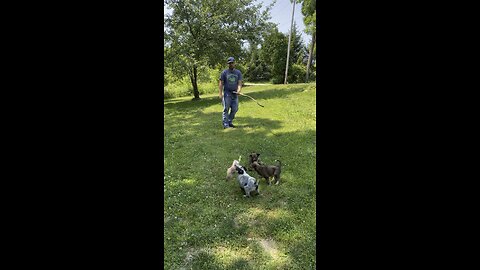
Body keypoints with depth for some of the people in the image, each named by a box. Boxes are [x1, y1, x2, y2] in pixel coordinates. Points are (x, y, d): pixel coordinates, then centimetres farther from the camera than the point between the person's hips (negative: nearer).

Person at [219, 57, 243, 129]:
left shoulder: (238, 72, 10)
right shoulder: (224, 72, 3)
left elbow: (239, 83, 2)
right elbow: (221, 83, 0)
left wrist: (239, 90, -17)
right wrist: (220, 93, -9)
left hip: (235, 94, 3)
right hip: (227, 93, -3)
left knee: (235, 109, 4)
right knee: (226, 109, -5)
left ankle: (230, 122, 19)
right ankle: (225, 124, -1)